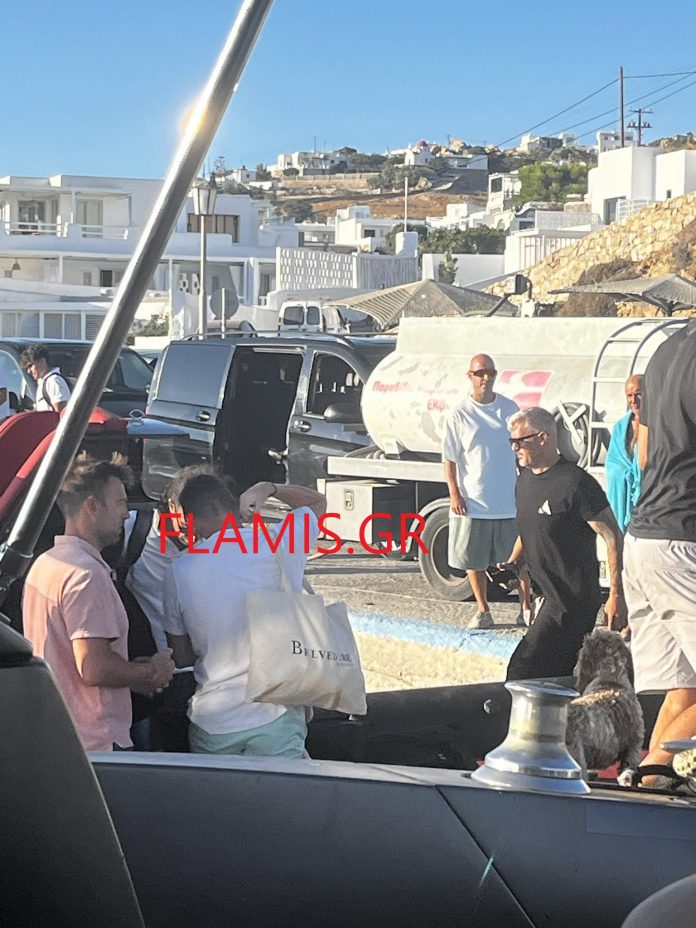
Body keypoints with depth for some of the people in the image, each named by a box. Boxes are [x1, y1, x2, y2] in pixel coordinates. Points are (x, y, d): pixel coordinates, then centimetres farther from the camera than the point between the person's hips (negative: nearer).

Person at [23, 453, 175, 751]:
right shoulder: (87, 573, -19)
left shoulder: (44, 563, 13)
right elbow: (94, 668, -26)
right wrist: (151, 671, -9)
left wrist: (132, 673, 12)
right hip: (94, 744, -10)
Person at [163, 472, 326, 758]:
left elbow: (182, 657, 7)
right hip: (275, 718, -1)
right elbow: (317, 502, 17)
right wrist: (268, 489, 26)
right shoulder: (280, 546, -5)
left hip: (211, 724, 1)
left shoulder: (179, 573, -4)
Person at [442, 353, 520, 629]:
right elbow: (449, 458, -1)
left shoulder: (510, 409, 5)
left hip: (508, 500, 1)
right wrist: (454, 494, -8)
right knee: (474, 560, 6)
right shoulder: (460, 414, -2)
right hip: (472, 501, -1)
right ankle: (483, 611, 17)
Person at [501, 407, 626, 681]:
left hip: (574, 600, -9)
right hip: (551, 595, 9)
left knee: (522, 673, -13)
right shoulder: (525, 480, 11)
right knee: (568, 676, 13)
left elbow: (613, 537, -16)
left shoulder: (575, 482, -16)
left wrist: (616, 596, -19)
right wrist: (512, 562, 10)